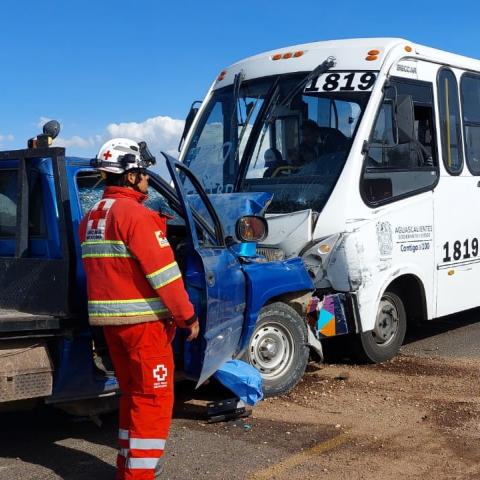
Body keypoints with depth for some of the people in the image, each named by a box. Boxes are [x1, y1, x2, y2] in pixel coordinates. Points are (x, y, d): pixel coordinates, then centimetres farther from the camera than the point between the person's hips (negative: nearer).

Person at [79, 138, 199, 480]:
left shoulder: (91, 218, 13)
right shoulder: (135, 214, -15)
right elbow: (162, 272, -18)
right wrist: (188, 315, -13)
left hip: (109, 319, 9)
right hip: (143, 319, -9)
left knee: (133, 393, 19)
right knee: (154, 396, 0)